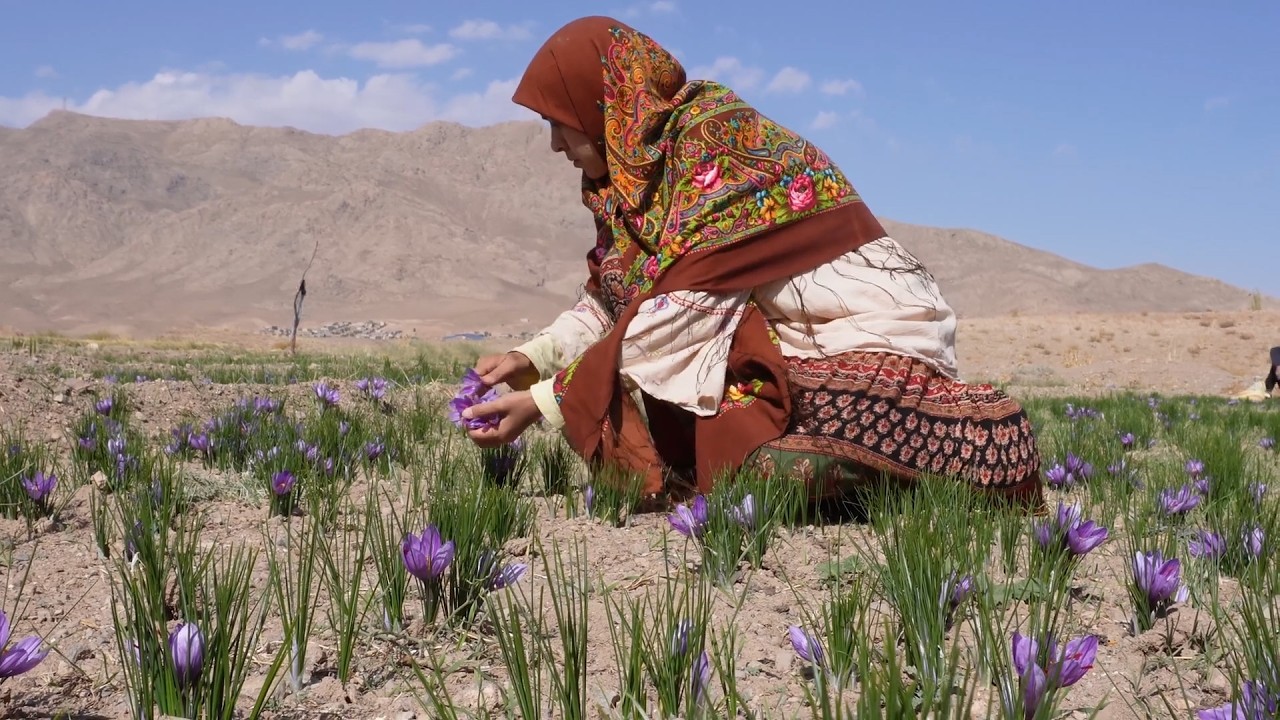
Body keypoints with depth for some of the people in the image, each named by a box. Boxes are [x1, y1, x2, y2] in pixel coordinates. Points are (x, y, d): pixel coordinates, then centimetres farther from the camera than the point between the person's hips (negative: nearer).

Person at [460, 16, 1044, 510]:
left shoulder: (716, 135, -16)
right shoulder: (637, 168, 10)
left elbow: (683, 314, -22)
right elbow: (611, 301, 14)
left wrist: (546, 402, -19)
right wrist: (533, 358, -1)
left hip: (871, 343, -8)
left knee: (781, 466, -33)